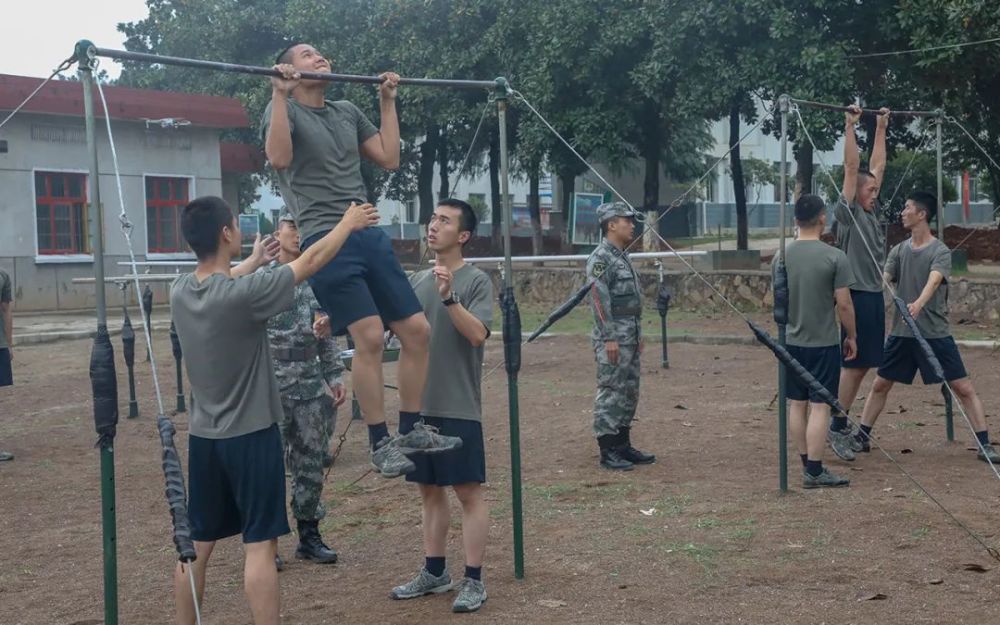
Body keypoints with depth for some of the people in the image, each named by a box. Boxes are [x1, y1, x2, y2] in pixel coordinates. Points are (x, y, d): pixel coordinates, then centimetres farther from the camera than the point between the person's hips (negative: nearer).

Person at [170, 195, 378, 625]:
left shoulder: (180, 292, -1)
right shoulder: (245, 293, -20)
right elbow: (312, 260, -8)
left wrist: (254, 262, 41)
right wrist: (349, 223, 8)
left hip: (203, 437, 7)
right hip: (251, 436, -7)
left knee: (195, 544, 13)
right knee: (260, 546, -2)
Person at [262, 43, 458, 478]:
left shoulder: (348, 113, 22)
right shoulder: (283, 109, 3)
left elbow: (389, 158, 18)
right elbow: (279, 158, -16)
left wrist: (388, 101, 20)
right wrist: (280, 95, -17)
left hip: (371, 235, 7)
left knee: (417, 330, 2)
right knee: (370, 336, -17)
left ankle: (411, 430, 14)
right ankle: (380, 444, -6)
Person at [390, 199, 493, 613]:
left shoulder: (476, 281, -6)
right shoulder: (417, 280, 11)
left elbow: (478, 333, -18)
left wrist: (449, 296, -29)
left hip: (458, 409, -6)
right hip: (418, 405, 6)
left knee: (468, 491, 1)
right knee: (430, 490, 14)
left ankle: (473, 581, 8)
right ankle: (434, 572, 25)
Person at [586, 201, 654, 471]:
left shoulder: (622, 256, 16)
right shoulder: (601, 258, -14)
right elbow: (599, 299, -20)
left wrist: (637, 336, 20)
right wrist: (609, 338, -22)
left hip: (630, 338, 10)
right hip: (613, 338, -10)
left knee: (629, 393, 13)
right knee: (610, 394, -5)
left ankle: (623, 446, 21)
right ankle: (608, 451, 0)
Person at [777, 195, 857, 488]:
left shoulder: (781, 256, 2)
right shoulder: (835, 257, -12)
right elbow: (844, 304, -11)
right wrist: (851, 336, 3)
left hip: (791, 342, 5)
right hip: (824, 343, -5)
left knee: (797, 404, 12)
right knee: (819, 406, -2)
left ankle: (807, 464, 21)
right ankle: (814, 471, -1)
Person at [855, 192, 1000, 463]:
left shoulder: (940, 251, -9)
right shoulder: (899, 250, 7)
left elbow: (933, 281, -28)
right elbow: (883, 279, -4)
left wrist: (918, 304, -47)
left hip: (935, 333, -4)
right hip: (901, 332, 5)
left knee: (963, 388, -4)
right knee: (880, 385, 9)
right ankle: (861, 438, 21)